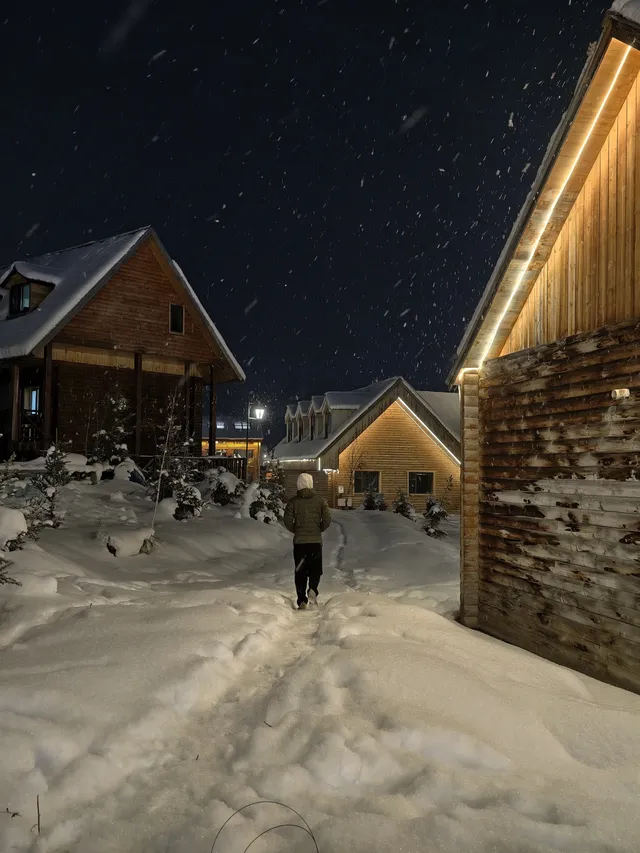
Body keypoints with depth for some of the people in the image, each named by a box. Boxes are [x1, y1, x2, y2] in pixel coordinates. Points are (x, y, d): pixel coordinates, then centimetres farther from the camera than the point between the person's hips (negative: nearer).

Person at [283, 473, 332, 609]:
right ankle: (313, 590, -13)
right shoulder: (320, 500, -1)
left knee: (300, 571, 9)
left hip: (299, 541, 0)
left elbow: (288, 521, -5)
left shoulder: (293, 501, -2)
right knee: (315, 568, 13)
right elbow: (327, 519, -5)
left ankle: (302, 600, 7)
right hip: (316, 541, 0)